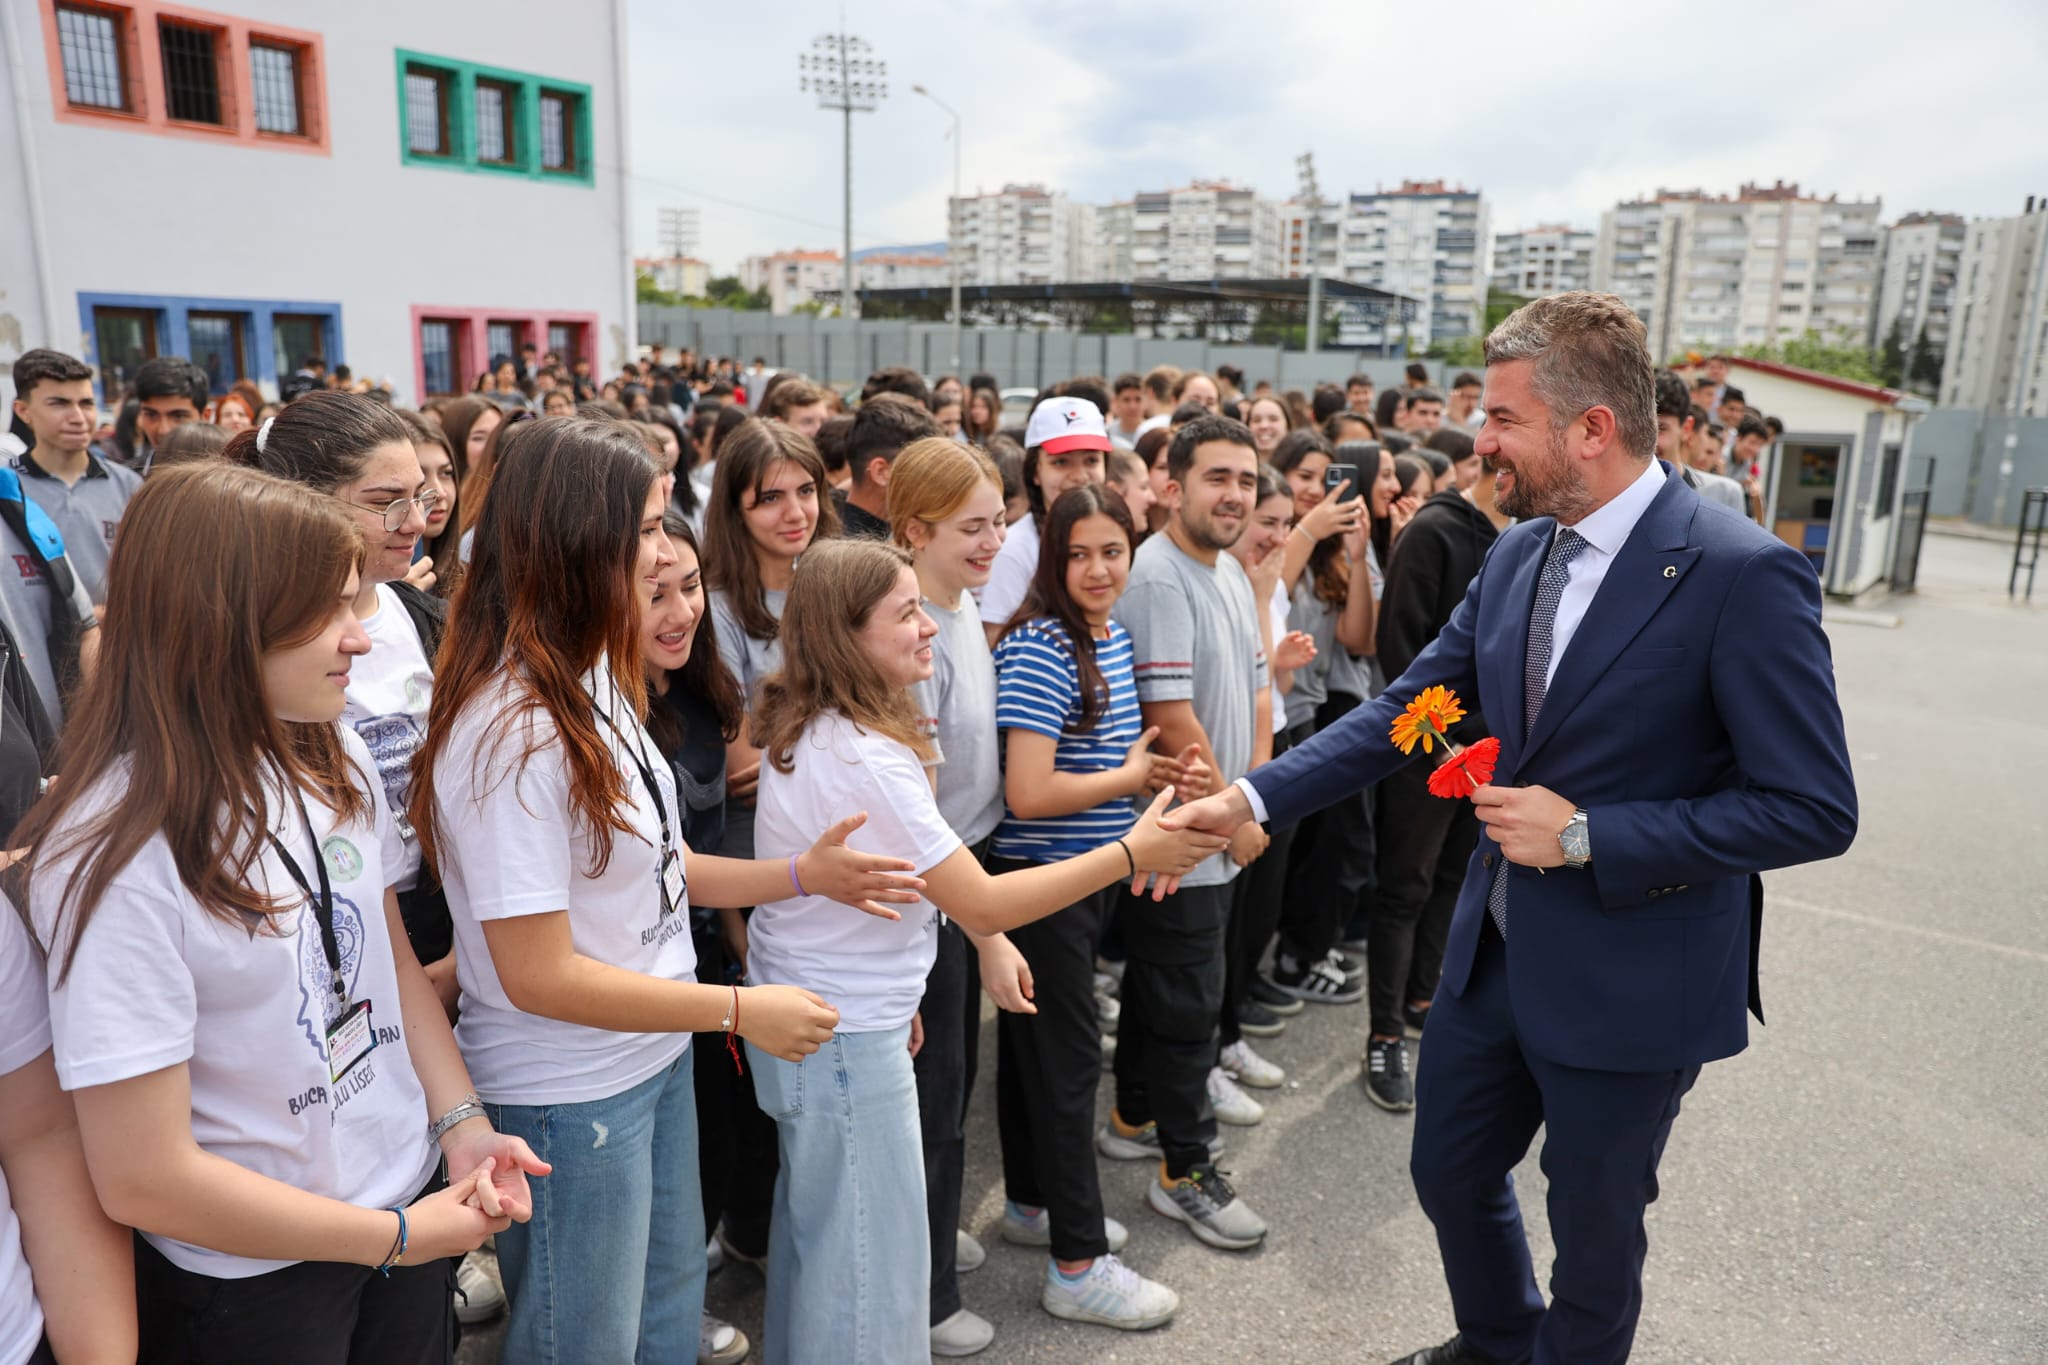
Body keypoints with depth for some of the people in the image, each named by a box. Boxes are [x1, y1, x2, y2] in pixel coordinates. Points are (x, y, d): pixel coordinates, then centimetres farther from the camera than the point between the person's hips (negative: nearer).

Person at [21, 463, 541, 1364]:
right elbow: (143, 1181, -22)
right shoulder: (113, 856, -25)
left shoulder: (334, 756, -5)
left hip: (413, 1191, 6)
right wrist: (396, 1237, -14)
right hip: (248, 1286, -5)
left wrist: (461, 1122, -7)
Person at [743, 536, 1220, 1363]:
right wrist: (1131, 854, -21)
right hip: (846, 1041, -10)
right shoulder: (863, 757, -26)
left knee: (812, 1234, 24)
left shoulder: (809, 731, 4)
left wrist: (886, 994, 19)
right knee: (875, 1269, 5)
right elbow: (983, 905, -25)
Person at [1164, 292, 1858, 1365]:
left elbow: (1813, 810, -19)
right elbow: (1406, 707, 3)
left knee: (1592, 1236, 16)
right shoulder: (1519, 551, 0)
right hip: (1496, 948, 7)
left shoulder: (1743, 575, -21)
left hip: (1629, 982, -6)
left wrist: (1585, 835, -23)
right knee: (1449, 1174, 23)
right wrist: (1252, 798, -6)